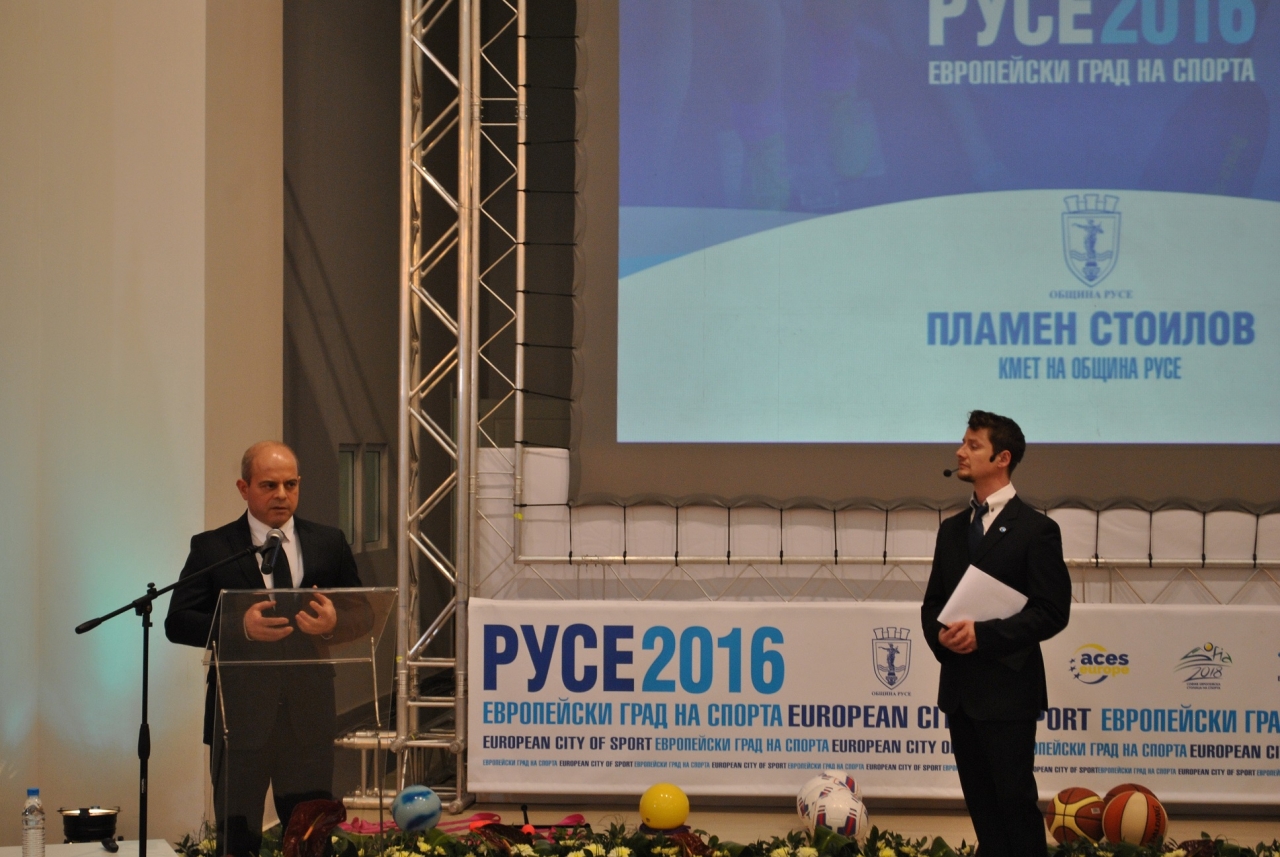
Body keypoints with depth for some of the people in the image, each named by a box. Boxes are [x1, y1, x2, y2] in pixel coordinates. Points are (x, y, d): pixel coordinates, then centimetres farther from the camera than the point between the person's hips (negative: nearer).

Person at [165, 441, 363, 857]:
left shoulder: (329, 544, 10)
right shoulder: (211, 548, 3)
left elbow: (360, 616, 9)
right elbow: (177, 623, -5)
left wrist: (333, 623, -15)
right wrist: (239, 626, -21)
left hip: (309, 712, 2)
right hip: (241, 711, -2)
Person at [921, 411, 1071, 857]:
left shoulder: (1036, 529, -6)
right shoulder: (952, 529, 14)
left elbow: (1052, 612, -11)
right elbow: (933, 602, 18)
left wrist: (984, 634, -19)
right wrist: (940, 635, -5)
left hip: (1007, 689, -7)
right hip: (960, 687, 7)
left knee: (1015, 799, -4)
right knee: (980, 801, 9)